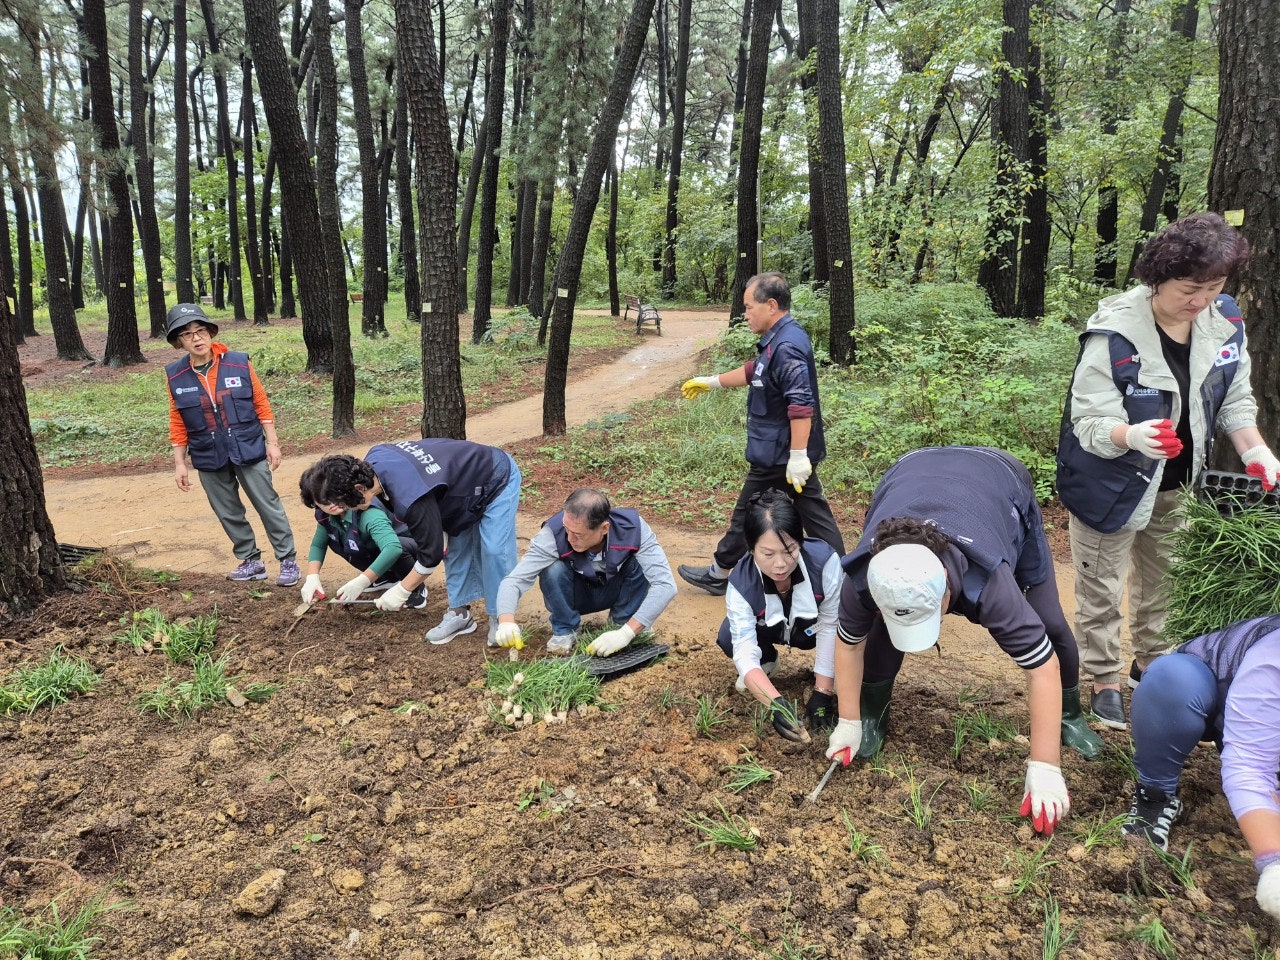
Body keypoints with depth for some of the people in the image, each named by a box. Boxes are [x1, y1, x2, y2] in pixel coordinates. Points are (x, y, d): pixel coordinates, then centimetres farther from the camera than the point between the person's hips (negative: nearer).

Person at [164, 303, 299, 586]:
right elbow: (178, 423, 4)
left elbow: (261, 404, -1)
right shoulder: (175, 375, -3)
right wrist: (180, 463, 4)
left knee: (269, 506, 2)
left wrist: (272, 443, -2)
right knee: (228, 513, 11)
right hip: (209, 458, 2)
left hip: (249, 450, -2)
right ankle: (251, 561, 26)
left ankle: (288, 561, 12)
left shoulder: (239, 363, -8)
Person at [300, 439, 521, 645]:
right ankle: (460, 613, 14)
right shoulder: (373, 458, -15)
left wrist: (400, 592, -14)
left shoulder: (410, 499, -41)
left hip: (498, 480, -9)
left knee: (494, 550, -16)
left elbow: (431, 553, -28)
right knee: (457, 547, 7)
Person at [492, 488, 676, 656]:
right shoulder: (554, 533, -32)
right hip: (576, 596, 0)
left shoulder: (633, 528, -32)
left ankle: (622, 624, -5)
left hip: (618, 593, 1)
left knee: (640, 564, -29)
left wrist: (626, 633, -43)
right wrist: (507, 621, -53)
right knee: (553, 569, -31)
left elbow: (665, 584, -36)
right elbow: (514, 580, -33)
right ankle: (565, 630, -6)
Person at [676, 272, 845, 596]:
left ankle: (719, 574, 22)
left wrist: (798, 456, -30)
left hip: (779, 456, -10)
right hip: (789, 452, 10)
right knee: (813, 512, 12)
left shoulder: (786, 346, -23)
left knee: (748, 514, 6)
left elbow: (801, 405, -29)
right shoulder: (779, 339, 10)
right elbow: (753, 371, 26)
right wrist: (712, 382, 32)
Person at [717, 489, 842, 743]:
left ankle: (837, 674, 3)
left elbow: (831, 627, -27)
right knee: (729, 639, -30)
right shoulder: (740, 584, -35)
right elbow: (744, 653, -39)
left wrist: (822, 692, -26)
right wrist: (775, 702, -55)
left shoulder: (825, 560, -38)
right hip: (770, 631, 0)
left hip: (813, 628, 0)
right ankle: (767, 661, 7)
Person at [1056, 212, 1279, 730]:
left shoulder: (1225, 320, -8)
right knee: (1101, 588, 7)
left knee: (1162, 579, 23)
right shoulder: (1115, 332, -28)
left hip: (1177, 481, 6)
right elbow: (1091, 422, -28)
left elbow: (1233, 397, 5)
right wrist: (1133, 436, -48)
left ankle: (1151, 661, 44)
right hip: (1111, 483, -6)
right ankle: (1105, 681, 25)